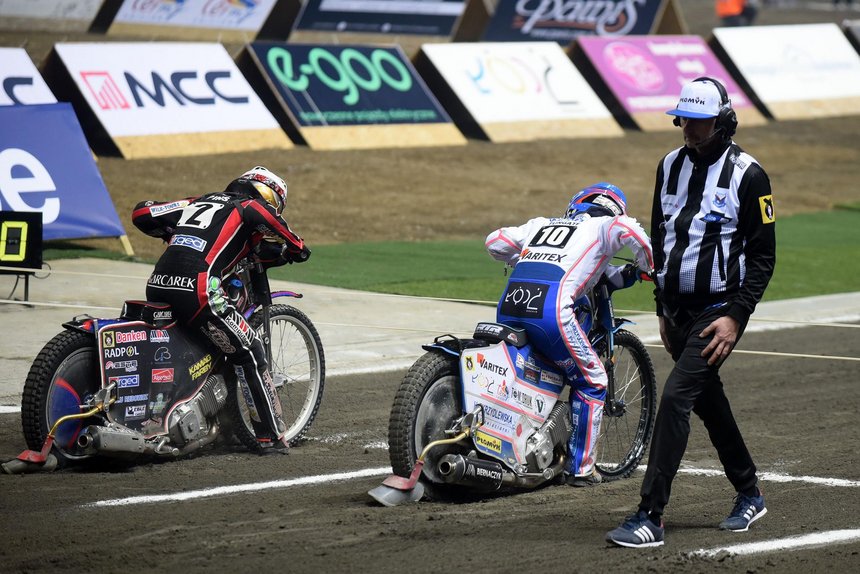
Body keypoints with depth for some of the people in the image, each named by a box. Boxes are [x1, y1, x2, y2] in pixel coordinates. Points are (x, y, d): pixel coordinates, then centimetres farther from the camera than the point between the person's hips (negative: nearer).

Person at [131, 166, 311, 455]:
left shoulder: (199, 201, 29)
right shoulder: (253, 207, 14)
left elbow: (141, 214, 28)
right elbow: (298, 249, 4)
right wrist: (268, 257, 26)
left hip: (156, 286, 6)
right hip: (197, 288, -6)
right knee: (249, 353, 6)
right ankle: (271, 436, 7)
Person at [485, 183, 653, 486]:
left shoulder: (541, 224, 32)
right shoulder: (602, 227, 18)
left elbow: (495, 242, 32)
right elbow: (627, 228, -4)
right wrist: (648, 268, 13)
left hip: (507, 308, 6)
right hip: (550, 309, -6)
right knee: (592, 382, 12)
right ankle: (580, 468, 12)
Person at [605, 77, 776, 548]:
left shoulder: (747, 174, -9)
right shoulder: (671, 165, 9)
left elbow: (763, 256, -8)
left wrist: (736, 317, -15)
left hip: (718, 310, -7)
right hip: (677, 310, 7)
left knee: (675, 398, -17)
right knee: (708, 401, 16)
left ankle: (650, 517, -19)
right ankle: (749, 495, 34)